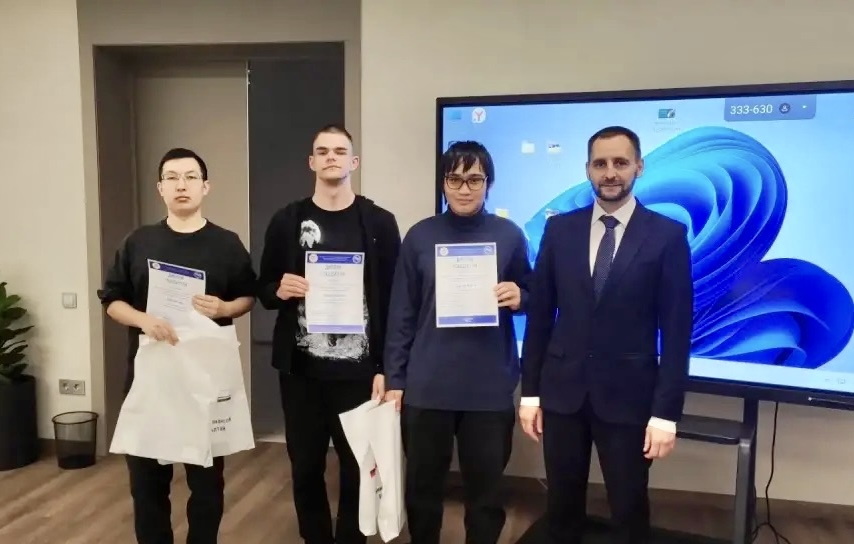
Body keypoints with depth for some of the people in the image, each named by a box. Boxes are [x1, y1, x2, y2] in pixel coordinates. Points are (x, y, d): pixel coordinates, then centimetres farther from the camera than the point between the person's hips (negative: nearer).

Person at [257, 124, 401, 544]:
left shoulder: (379, 223, 0)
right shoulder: (287, 221, 5)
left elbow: (393, 300, -1)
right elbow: (263, 289, 11)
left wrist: (386, 367, -6)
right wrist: (279, 290, -12)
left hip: (360, 370, -1)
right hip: (300, 371, 2)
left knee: (357, 466, 7)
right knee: (305, 467, 11)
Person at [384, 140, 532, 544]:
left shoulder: (510, 235, 1)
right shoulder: (420, 236, 1)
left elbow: (533, 298, 11)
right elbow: (402, 314, 3)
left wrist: (519, 297, -12)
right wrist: (394, 380, 1)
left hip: (490, 388, 0)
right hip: (426, 386, 1)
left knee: (486, 491, 10)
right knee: (422, 487, 13)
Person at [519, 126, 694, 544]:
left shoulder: (668, 235, -5)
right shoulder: (559, 229, 3)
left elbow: (676, 331, -6)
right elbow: (539, 315, 5)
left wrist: (666, 411, -10)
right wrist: (529, 391, 3)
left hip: (629, 396, -2)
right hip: (562, 391, 3)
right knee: (562, 507, 15)